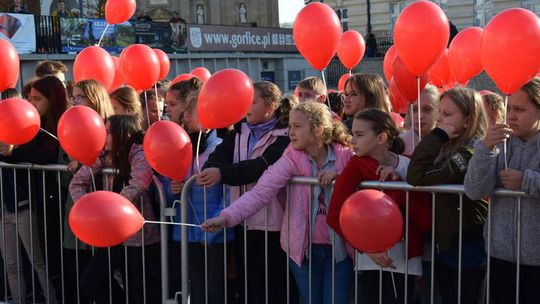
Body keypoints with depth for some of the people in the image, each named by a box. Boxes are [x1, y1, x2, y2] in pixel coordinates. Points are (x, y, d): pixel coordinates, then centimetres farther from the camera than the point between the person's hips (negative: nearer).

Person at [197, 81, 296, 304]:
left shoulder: (284, 136, -8)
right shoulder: (240, 131, 12)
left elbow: (262, 165, -24)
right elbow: (220, 154, -4)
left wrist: (222, 174, -33)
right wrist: (209, 171, -26)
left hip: (271, 222, -6)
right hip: (243, 220, 6)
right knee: (248, 285, 16)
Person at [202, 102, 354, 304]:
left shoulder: (345, 156, -5)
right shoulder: (291, 159, -7)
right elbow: (260, 192, -17)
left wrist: (339, 174, -21)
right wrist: (227, 217, -31)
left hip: (338, 249, 0)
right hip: (304, 248, 0)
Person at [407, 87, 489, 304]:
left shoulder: (471, 151, -19)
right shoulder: (448, 148, 9)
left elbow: (417, 178, -26)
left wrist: (436, 136, -19)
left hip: (467, 247, -9)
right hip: (444, 243, 9)